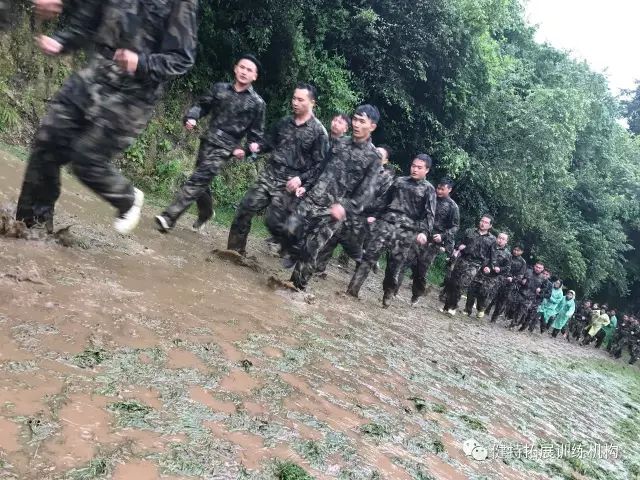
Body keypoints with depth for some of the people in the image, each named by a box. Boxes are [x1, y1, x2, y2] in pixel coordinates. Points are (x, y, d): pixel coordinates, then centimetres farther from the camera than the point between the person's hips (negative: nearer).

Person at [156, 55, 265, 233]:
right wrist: (192, 117, -7)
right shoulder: (219, 88, 6)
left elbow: (256, 131, 4)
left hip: (225, 149, -5)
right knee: (201, 182, 17)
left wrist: (252, 146, -12)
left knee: (197, 180, -15)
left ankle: (169, 218, -18)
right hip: (207, 141, 5)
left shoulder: (257, 103, -3)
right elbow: (202, 104, 12)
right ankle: (206, 212, 44)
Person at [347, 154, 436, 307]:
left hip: (407, 230, -2)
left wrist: (424, 231, -16)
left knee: (395, 263, 1)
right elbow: (385, 200, 22)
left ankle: (387, 296, 15)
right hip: (387, 222, 2)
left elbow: (429, 214, -2)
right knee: (370, 254, -9)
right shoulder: (399, 181, 16)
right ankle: (353, 288, -10)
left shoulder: (428, 189, 6)